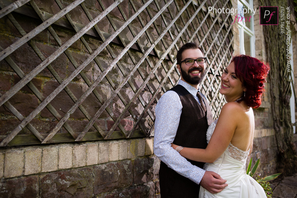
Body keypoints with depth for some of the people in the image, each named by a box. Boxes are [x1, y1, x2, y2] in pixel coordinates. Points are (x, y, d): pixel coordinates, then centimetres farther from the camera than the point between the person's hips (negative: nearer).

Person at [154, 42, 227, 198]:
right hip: (179, 184, -8)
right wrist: (199, 176, -25)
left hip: (201, 179, 8)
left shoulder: (202, 99, 10)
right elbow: (161, 147, -23)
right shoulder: (172, 98, -18)